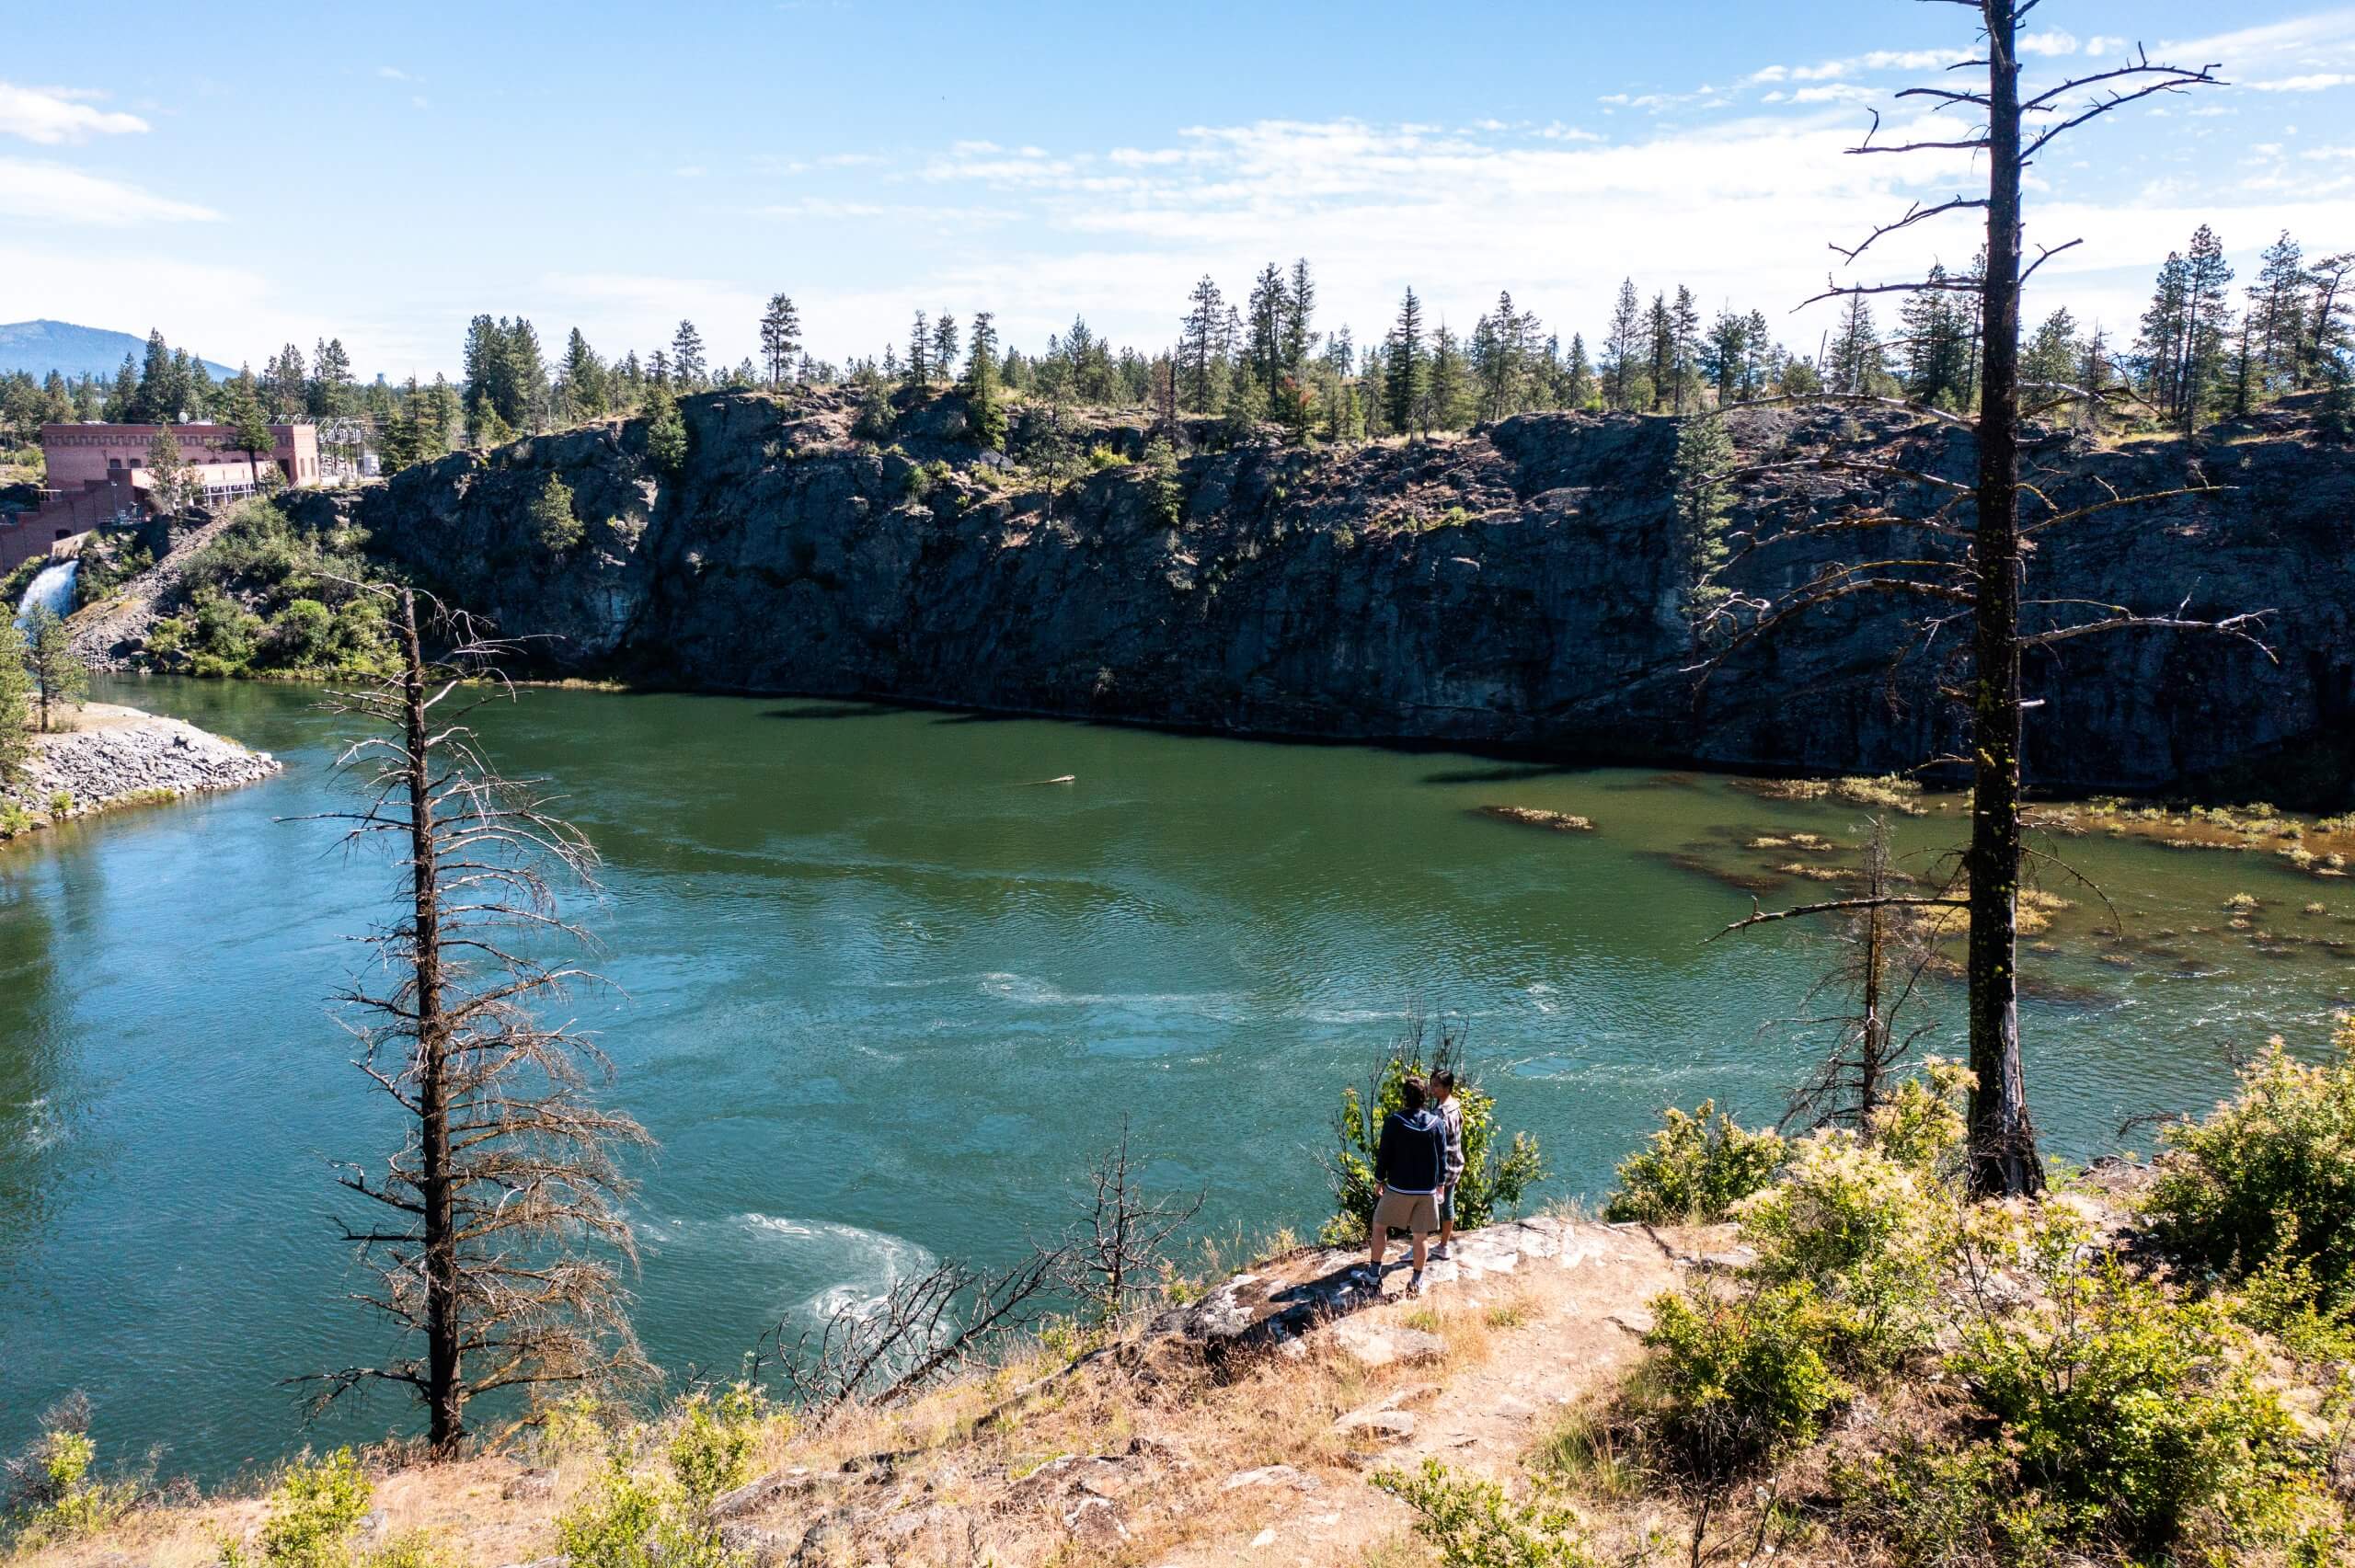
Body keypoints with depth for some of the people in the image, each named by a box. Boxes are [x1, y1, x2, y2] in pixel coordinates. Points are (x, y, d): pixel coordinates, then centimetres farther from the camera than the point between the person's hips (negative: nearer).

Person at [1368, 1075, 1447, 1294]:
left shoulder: (1394, 1121, -13)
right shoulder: (1435, 1123, -4)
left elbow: (1384, 1154, -8)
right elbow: (1442, 1157, 3)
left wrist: (1379, 1181, 5)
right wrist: (1440, 1184, 16)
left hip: (1398, 1188, -2)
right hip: (1427, 1191, 2)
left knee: (1379, 1226, 16)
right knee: (1420, 1237, 11)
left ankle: (1375, 1274, 14)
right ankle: (1416, 1282, 19)